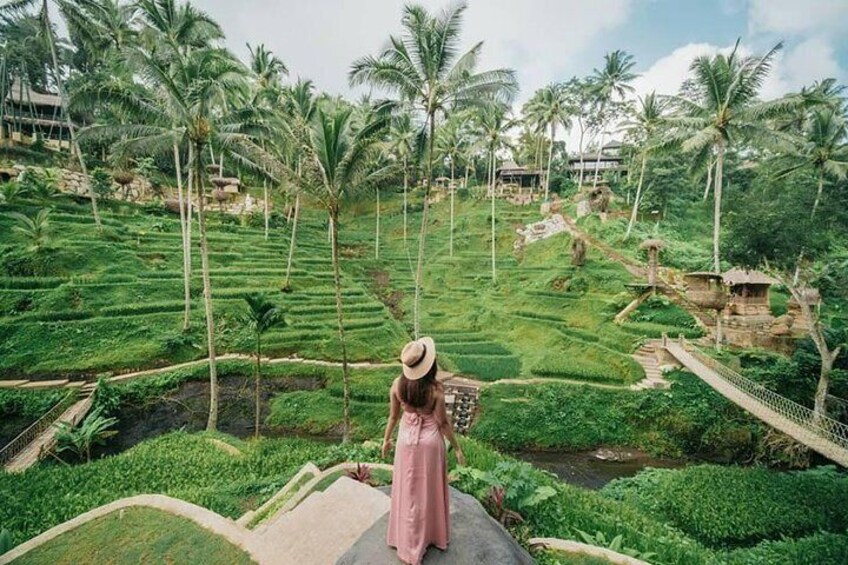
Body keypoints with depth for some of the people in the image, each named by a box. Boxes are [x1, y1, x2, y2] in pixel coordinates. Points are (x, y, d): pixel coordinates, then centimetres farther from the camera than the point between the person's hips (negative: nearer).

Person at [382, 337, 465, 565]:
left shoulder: (398, 384, -16)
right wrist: (457, 447, -2)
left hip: (406, 439, 3)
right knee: (428, 491, 18)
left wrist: (386, 439, 13)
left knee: (407, 490, 20)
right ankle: (431, 535, 39)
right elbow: (443, 422, -16)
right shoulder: (435, 389, -25)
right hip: (430, 441, -3)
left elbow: (393, 416, -3)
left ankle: (407, 540, 37)